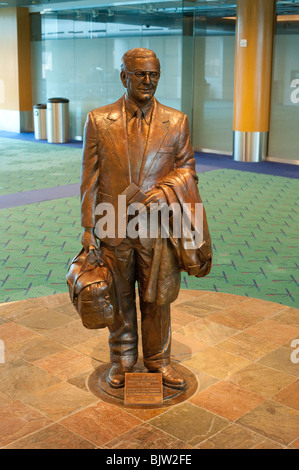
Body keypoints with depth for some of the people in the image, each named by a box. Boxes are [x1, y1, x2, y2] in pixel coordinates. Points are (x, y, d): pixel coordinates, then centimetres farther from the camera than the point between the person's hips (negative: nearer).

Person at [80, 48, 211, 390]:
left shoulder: (176, 122, -1)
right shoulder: (99, 120, -2)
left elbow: (187, 170, 4)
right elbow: (90, 179, -1)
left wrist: (163, 192, -16)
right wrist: (87, 228, -3)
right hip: (114, 229, 0)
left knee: (157, 299, 12)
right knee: (120, 300, 15)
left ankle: (158, 360, 32)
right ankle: (122, 360, 34)